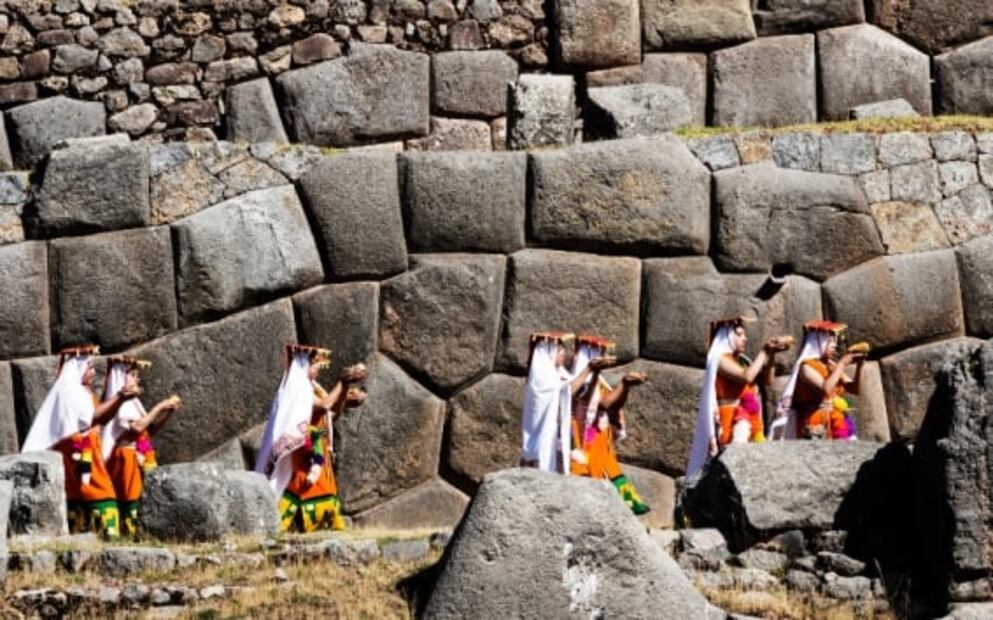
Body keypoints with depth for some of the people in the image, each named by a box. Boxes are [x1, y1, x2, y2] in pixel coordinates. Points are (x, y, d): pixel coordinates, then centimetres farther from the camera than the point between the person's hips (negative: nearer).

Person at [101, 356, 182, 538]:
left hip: (139, 460, 9)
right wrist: (159, 407, -13)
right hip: (127, 459, -9)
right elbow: (136, 427, -21)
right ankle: (129, 536, -16)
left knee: (139, 500, 4)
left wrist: (169, 412, 6)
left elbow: (150, 429, 20)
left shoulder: (132, 402, 17)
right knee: (130, 502, -13)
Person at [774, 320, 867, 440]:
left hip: (837, 426, 7)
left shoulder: (831, 366, 15)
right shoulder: (806, 367, -7)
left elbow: (854, 388, 15)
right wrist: (842, 364, -13)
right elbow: (825, 388, -23)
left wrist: (859, 366, 0)